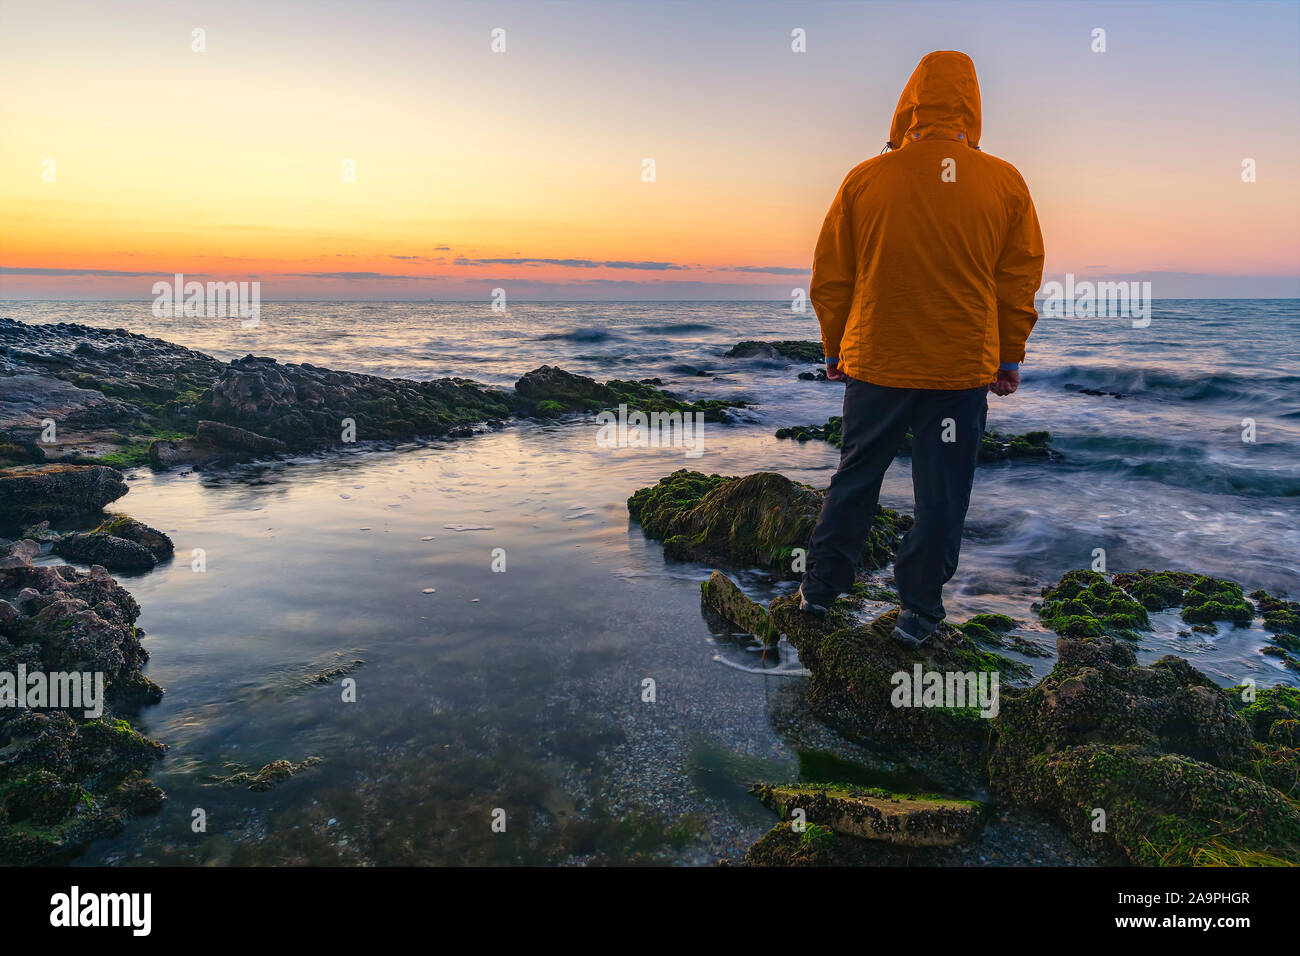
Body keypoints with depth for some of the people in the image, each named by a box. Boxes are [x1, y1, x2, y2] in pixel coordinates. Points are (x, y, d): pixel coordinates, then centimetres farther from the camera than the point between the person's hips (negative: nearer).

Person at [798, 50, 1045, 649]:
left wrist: (834, 349, 13)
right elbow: (1020, 283, 4)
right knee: (941, 492, 10)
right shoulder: (1006, 184, -2)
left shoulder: (865, 179, -5)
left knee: (856, 475, 15)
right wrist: (1009, 359, 15)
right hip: (964, 369, 0)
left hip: (875, 361, 1)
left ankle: (821, 585, 25)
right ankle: (919, 608, 19)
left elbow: (829, 278, 1)